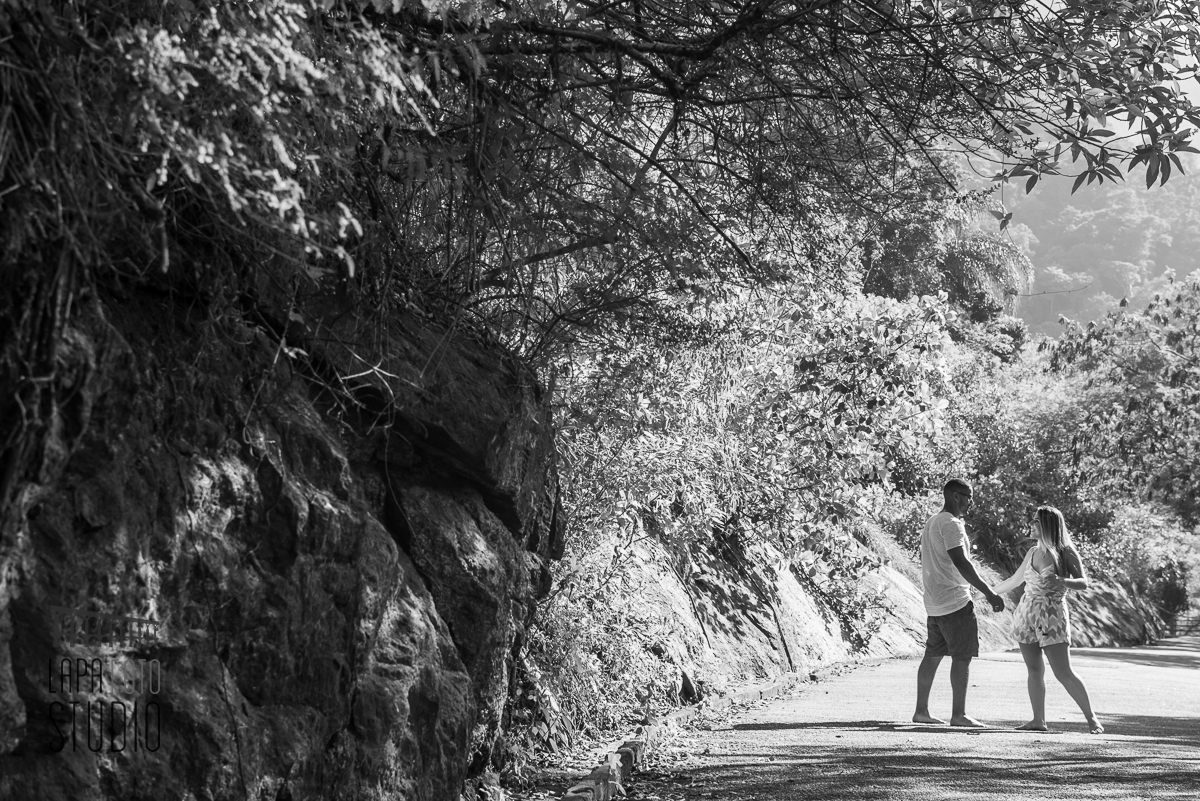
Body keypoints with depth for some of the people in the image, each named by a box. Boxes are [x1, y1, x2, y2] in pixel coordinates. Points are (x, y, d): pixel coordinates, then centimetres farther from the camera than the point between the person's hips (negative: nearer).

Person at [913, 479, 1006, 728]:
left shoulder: (931, 522, 17)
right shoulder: (951, 524, -14)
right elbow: (960, 562, -23)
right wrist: (989, 593, -24)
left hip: (934, 603, 10)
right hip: (955, 602, -10)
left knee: (933, 655, 13)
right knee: (962, 656, -5)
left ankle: (921, 711, 16)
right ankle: (958, 714, -4)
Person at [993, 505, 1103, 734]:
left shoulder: (1066, 553, -5)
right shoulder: (1033, 552, 10)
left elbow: (1083, 583, -11)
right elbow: (1015, 580, 23)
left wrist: (1061, 581, -29)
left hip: (1052, 618, -5)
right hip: (1026, 616, 5)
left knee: (1064, 673, -9)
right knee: (1034, 670, 4)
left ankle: (1092, 718, 1)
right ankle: (1038, 720, 7)